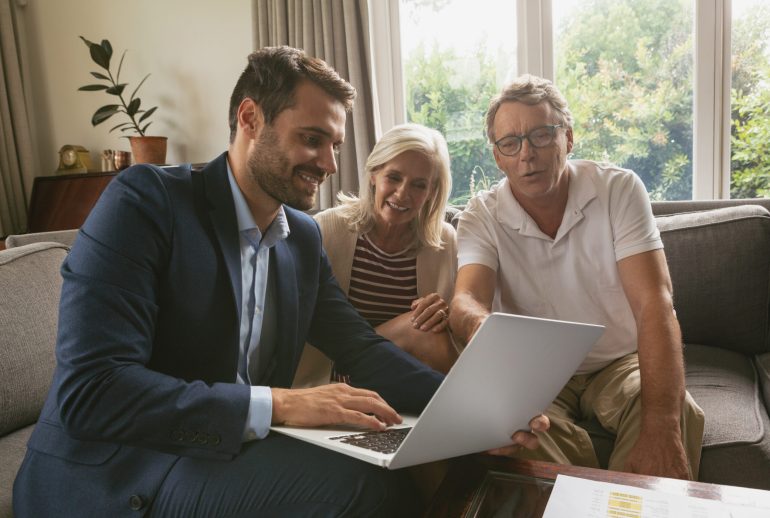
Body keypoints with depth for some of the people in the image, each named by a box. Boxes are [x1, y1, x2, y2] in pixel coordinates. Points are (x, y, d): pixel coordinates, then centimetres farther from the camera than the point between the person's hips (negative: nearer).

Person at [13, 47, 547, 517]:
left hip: (231, 454, 6)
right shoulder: (146, 199, -15)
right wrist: (278, 403, -30)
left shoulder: (304, 238, 5)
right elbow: (89, 389, -24)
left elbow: (361, 347, 3)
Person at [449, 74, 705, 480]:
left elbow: (654, 304, -21)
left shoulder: (620, 189, -11)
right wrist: (478, 324, -53)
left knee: (679, 415, -30)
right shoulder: (482, 217, -8)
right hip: (535, 374, 0)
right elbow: (467, 298, -25)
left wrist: (661, 427, -34)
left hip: (621, 362, 1)